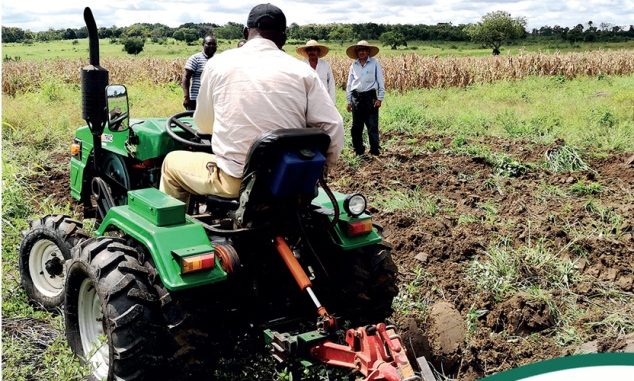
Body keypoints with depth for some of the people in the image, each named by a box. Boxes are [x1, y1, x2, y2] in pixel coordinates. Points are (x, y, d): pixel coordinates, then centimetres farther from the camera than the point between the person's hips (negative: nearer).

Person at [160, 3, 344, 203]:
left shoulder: (219, 63, -1)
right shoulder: (302, 71, -1)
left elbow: (203, 125, 10)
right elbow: (333, 128, -5)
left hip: (234, 180, -2)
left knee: (172, 162, 26)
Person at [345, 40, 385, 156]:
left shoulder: (374, 63, 0)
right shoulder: (354, 65, 9)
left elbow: (380, 81, 0)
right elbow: (349, 84, 13)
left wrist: (380, 98, -5)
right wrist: (349, 101, 10)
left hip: (370, 97, -3)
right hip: (356, 98, 3)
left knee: (372, 125, -3)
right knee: (356, 126, 7)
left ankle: (375, 150, 4)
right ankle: (358, 150, 18)